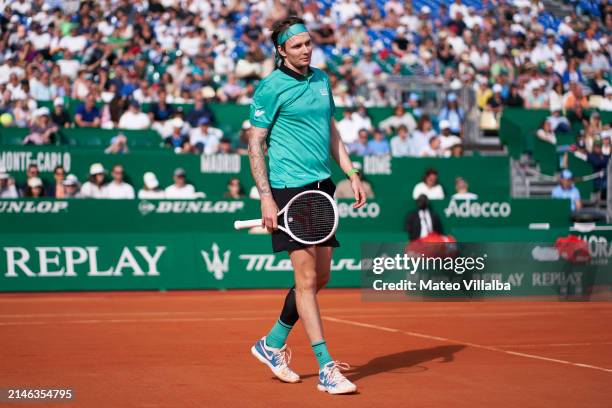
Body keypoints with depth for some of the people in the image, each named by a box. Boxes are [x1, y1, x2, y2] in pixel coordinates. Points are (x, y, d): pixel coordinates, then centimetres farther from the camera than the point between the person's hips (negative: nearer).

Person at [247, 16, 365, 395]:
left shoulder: (322, 80, 13)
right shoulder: (271, 87, -7)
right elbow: (255, 144, -7)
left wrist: (352, 174, 14)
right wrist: (266, 197, -14)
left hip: (322, 186, 8)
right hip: (289, 189, -7)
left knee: (320, 276, 10)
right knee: (306, 278, -8)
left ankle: (273, 343, 27)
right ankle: (326, 368, -7)